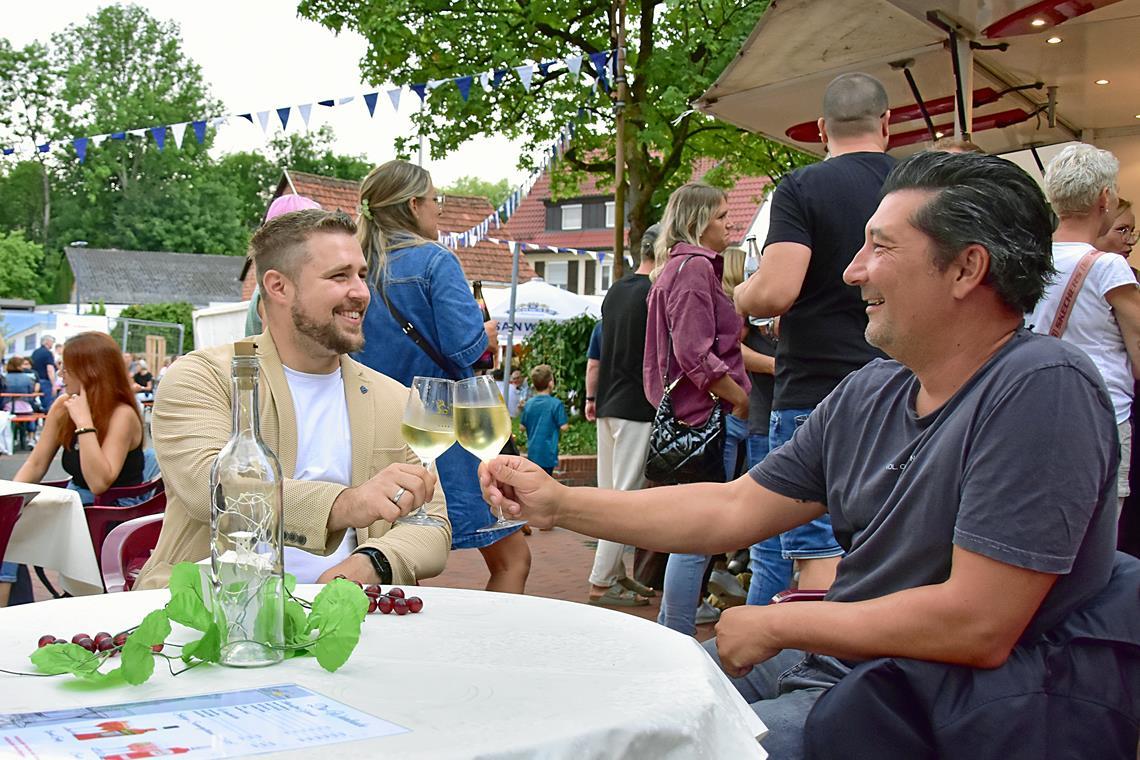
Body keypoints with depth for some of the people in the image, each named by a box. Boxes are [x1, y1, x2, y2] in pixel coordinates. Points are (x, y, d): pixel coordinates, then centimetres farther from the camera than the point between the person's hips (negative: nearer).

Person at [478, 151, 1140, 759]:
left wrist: (775, 624, -14)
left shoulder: (1043, 389, -20)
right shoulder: (870, 394, 5)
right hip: (836, 660, 8)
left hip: (939, 706, -8)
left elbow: (977, 624, -25)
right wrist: (559, 504, 2)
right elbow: (732, 509, 8)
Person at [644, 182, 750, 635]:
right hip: (706, 413, -11)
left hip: (688, 415, 11)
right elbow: (695, 353, -20)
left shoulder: (676, 267, 21)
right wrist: (742, 399, -14)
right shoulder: (694, 265, -11)